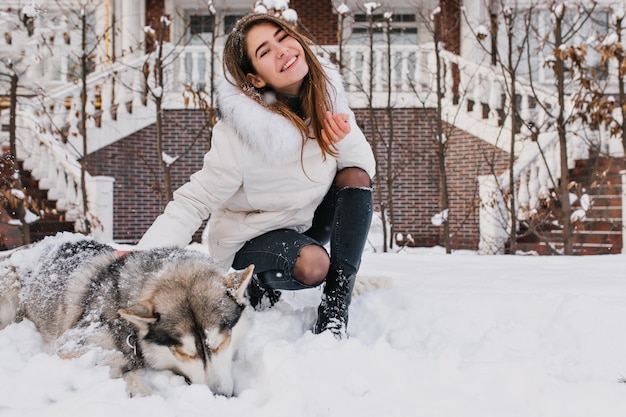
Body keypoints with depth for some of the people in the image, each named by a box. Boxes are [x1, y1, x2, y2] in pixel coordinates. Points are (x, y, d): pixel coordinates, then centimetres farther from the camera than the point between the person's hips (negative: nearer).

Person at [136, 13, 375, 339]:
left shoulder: (327, 92, -14)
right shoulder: (240, 133, -30)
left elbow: (365, 168, -6)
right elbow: (193, 203, -25)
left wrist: (345, 139, -28)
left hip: (306, 222, 6)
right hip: (249, 239, -6)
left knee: (355, 177, -19)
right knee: (313, 264, -33)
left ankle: (334, 311, -15)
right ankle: (260, 284, 2)